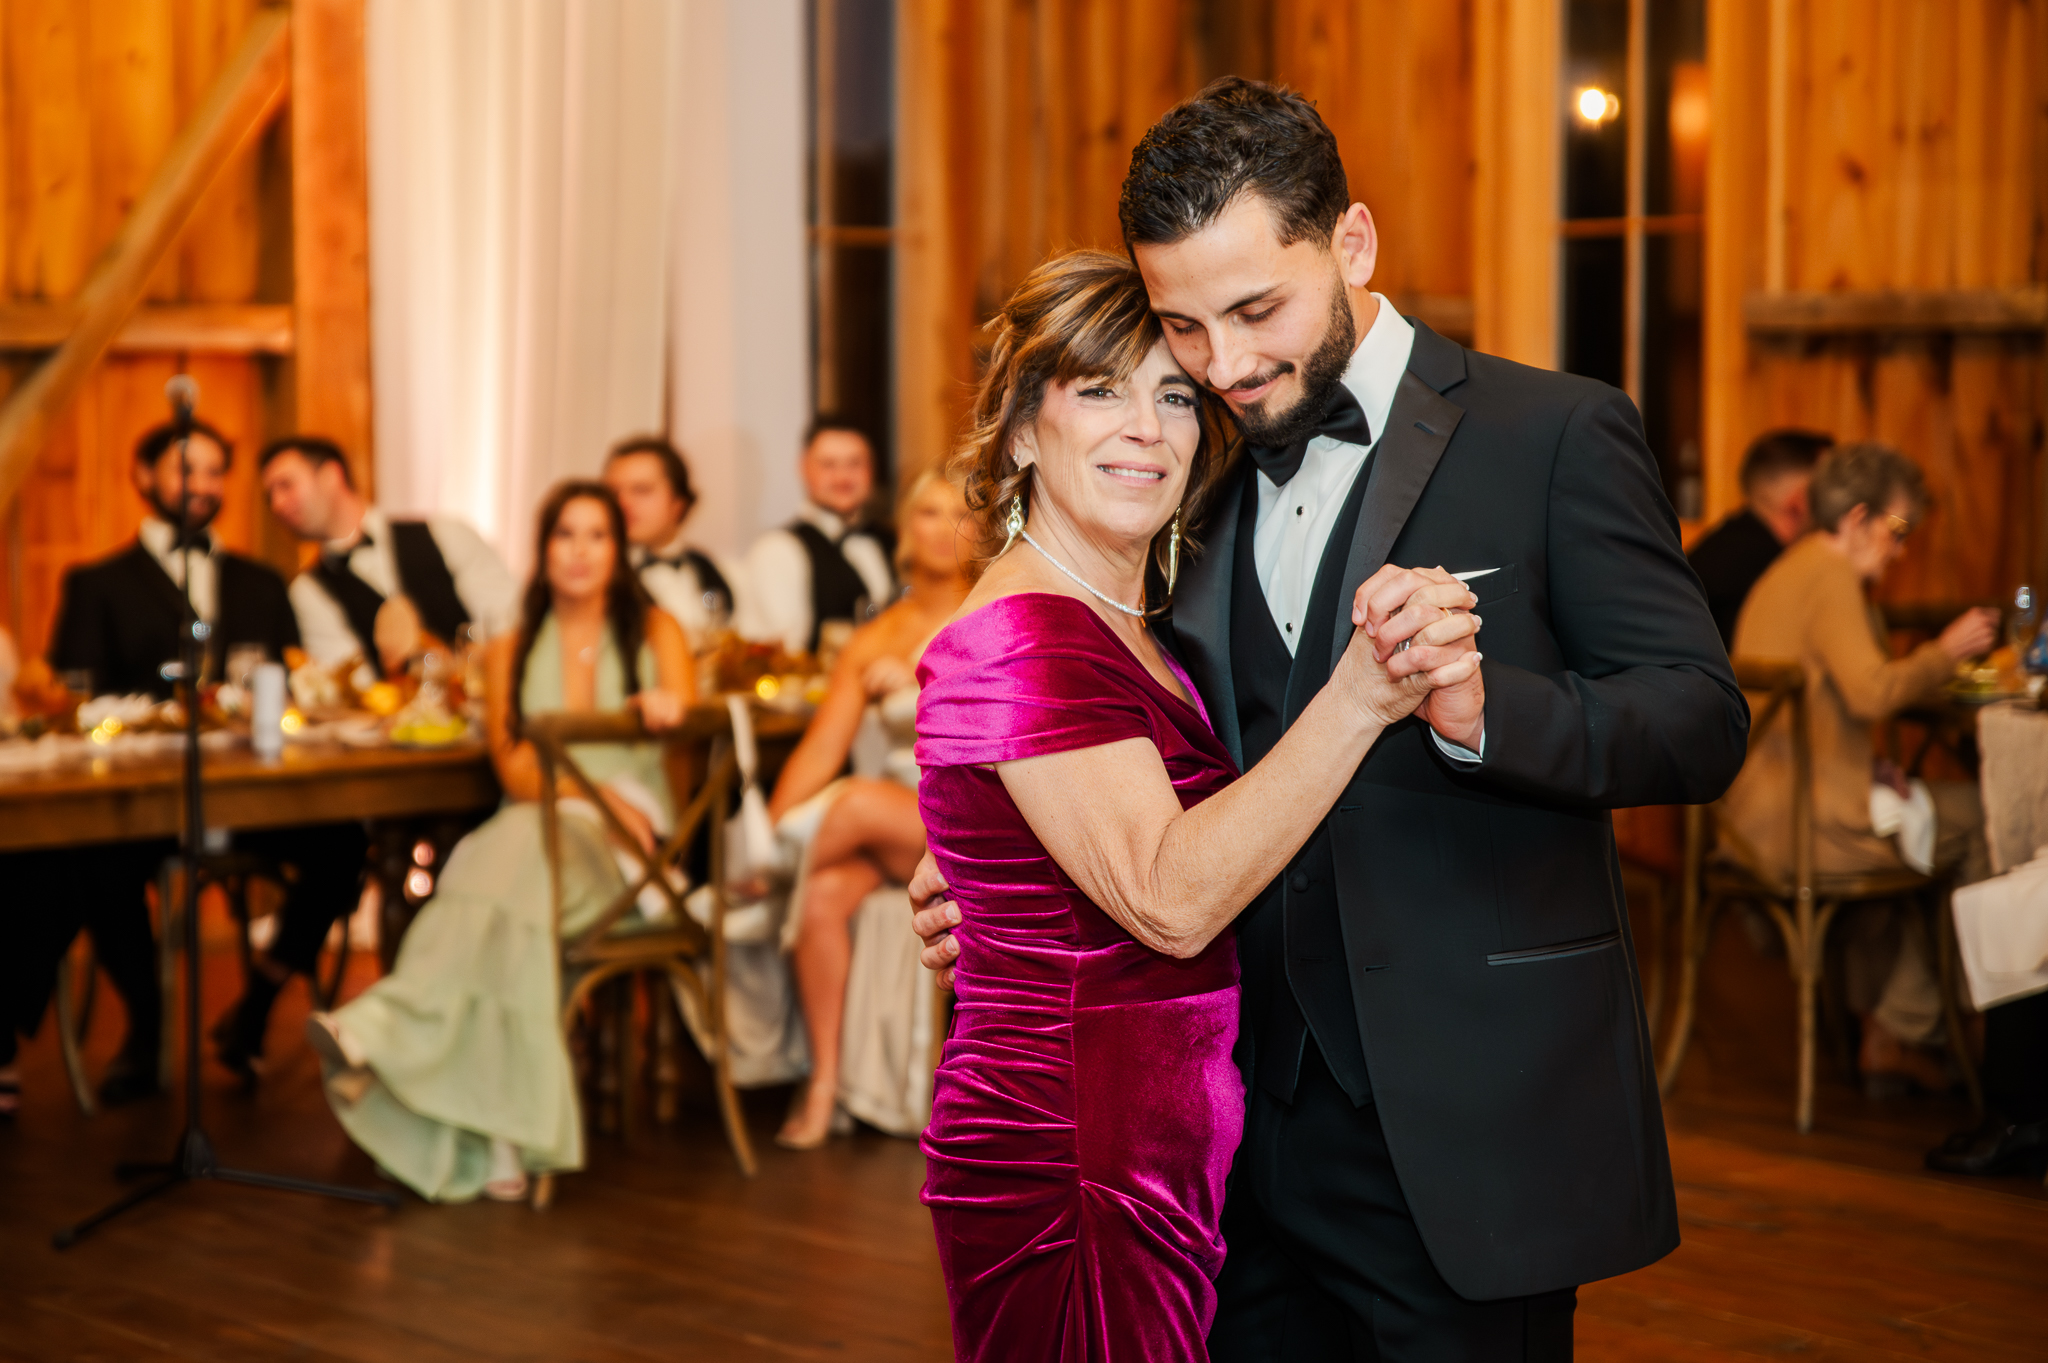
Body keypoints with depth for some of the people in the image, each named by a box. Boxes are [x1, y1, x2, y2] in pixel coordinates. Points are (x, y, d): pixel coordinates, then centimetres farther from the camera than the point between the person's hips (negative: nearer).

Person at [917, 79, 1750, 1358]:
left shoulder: (1556, 435, -5)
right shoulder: (1206, 489, 13)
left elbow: (1702, 722, -11)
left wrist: (1481, 707, -28)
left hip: (1463, 1133, -5)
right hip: (1255, 1132, 5)